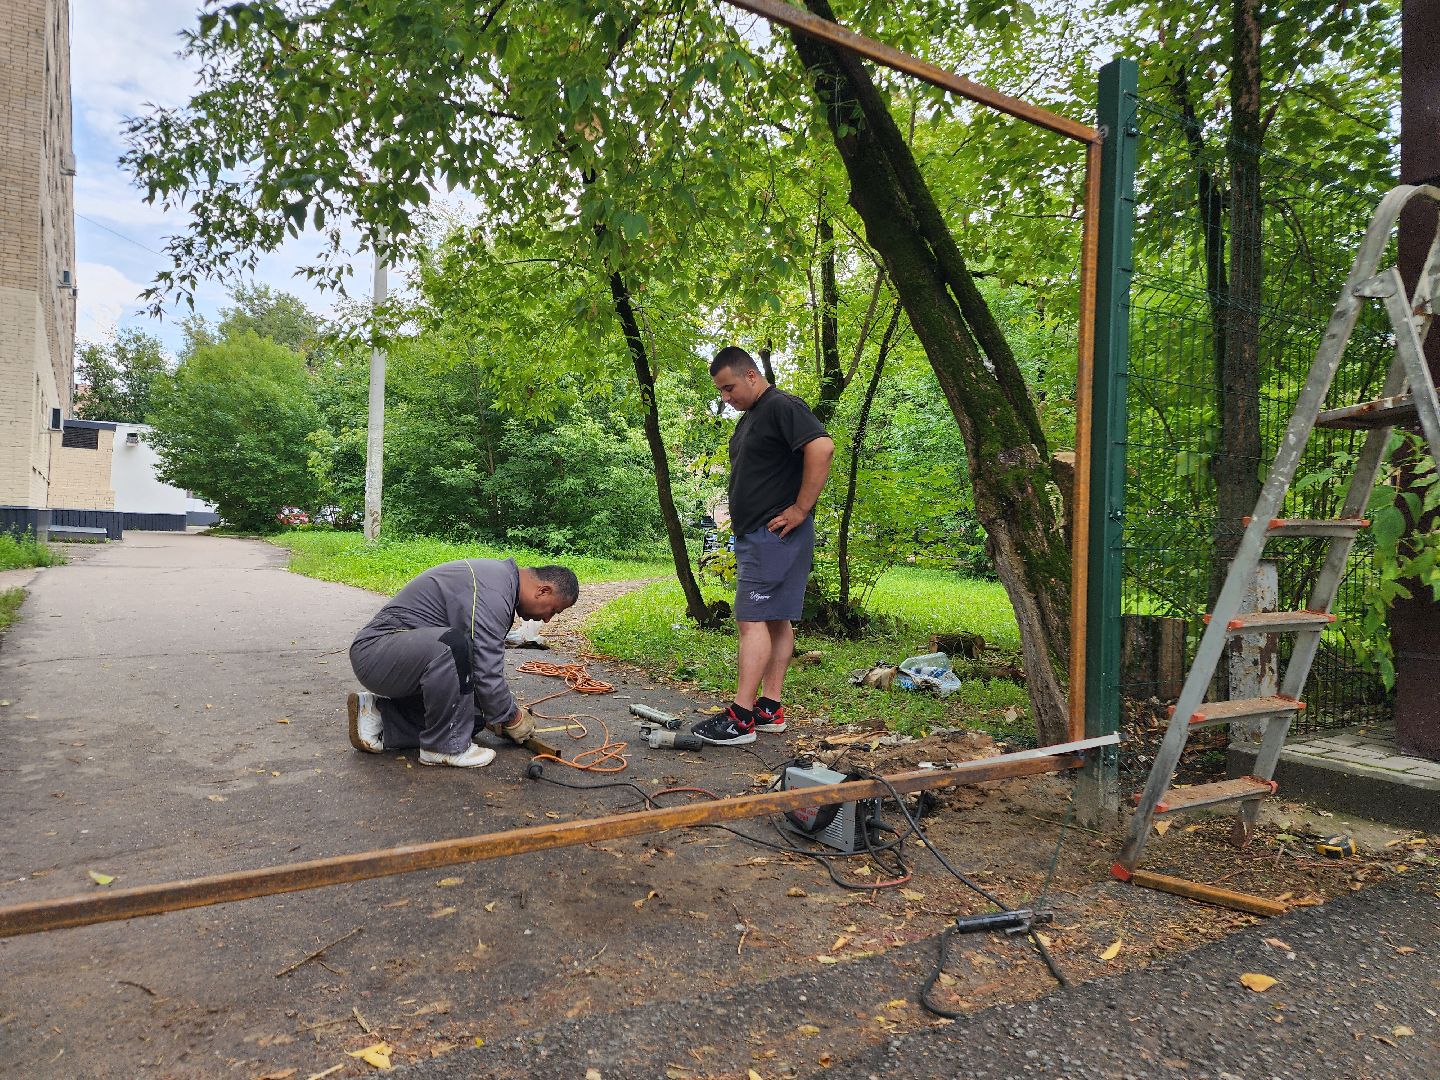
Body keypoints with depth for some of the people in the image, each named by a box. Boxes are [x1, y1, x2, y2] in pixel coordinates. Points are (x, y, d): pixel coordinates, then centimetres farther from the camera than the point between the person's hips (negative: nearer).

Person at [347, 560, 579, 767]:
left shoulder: (500, 575, 9)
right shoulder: (493, 594, -25)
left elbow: (483, 662, 19)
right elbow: (486, 675, -24)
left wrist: (497, 712, 16)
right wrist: (512, 717, -6)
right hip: (376, 651, -10)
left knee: (474, 714, 3)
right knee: (452, 645, -36)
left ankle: (378, 715, 10)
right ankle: (445, 746, -18)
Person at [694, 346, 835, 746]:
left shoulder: (782, 406, -11)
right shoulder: (749, 418, 20)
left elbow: (822, 447, -25)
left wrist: (800, 509, -23)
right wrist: (740, 520, 17)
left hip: (774, 533, -10)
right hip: (754, 535, 10)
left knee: (752, 620, -13)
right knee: (775, 619, 10)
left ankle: (741, 717, -11)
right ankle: (770, 708, 14)